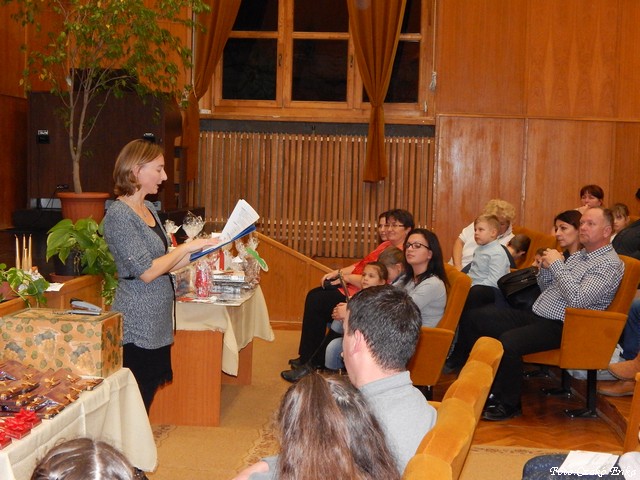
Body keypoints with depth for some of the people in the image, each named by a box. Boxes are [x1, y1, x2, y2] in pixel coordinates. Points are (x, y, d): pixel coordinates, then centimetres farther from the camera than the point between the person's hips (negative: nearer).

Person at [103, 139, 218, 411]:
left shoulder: (148, 209, 13)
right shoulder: (119, 214, -15)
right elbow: (146, 272, -20)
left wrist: (202, 250, 5)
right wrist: (188, 247, -14)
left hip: (157, 324, 9)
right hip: (138, 327, -9)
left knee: (148, 395, 14)